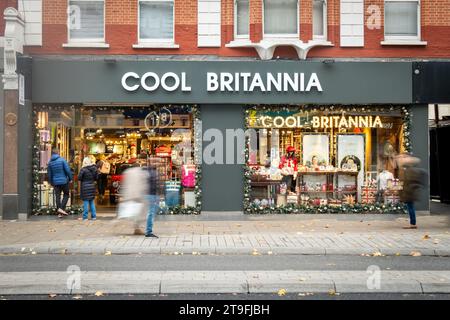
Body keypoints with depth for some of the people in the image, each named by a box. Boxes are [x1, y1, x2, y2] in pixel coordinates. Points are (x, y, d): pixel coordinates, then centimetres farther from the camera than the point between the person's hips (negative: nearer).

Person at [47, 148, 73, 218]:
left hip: (55, 182, 4)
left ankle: (59, 213, 9)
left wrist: (51, 182, 22)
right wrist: (70, 178, 0)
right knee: (66, 194, 10)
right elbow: (67, 170, -12)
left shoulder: (50, 162, 4)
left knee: (57, 197, 8)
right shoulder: (62, 160, -9)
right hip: (64, 181, -4)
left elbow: (49, 174, 11)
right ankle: (62, 208, -7)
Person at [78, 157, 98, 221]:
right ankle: (94, 216, 15)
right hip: (92, 186, 5)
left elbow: (79, 178, -11)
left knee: (86, 202, 0)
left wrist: (82, 180, 7)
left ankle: (85, 217, 3)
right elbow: (96, 178, 8)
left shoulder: (83, 169, -13)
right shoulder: (94, 168, 3)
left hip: (85, 187, -5)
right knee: (91, 202, 14)